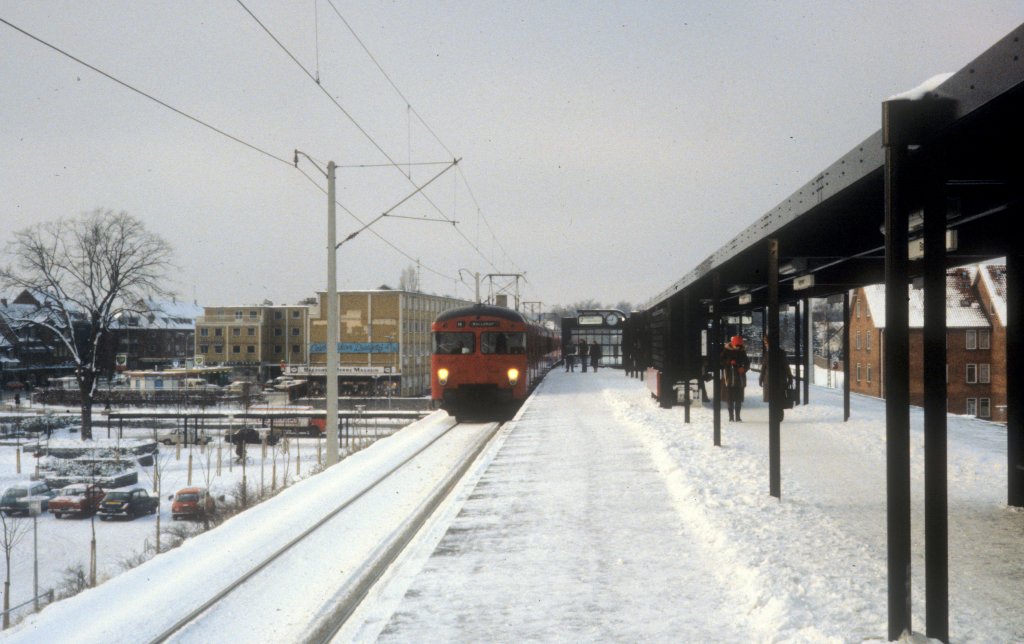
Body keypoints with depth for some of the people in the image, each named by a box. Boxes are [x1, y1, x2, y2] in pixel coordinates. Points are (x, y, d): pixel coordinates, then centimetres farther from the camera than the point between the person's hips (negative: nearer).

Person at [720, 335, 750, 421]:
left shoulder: (742, 352, 7)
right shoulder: (726, 351, -1)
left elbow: (747, 363, 13)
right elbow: (720, 362, -2)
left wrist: (744, 368, -7)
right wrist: (729, 362, -17)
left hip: (739, 379, 2)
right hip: (729, 378, -2)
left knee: (739, 399, 2)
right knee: (730, 399, 1)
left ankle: (737, 416, 8)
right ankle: (731, 416, 7)